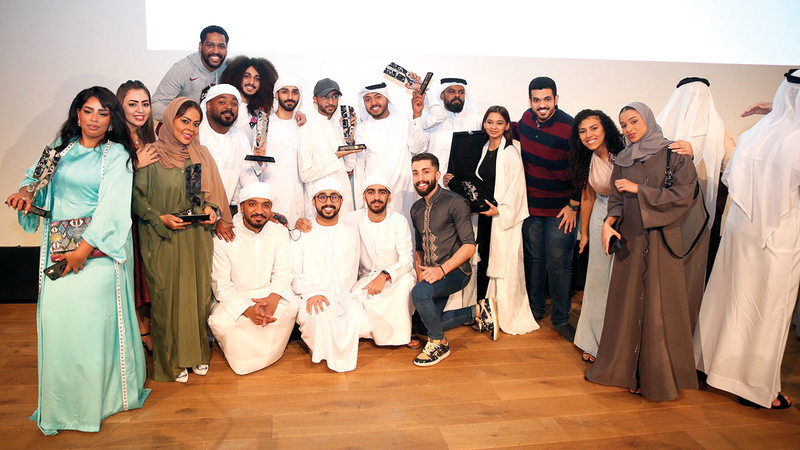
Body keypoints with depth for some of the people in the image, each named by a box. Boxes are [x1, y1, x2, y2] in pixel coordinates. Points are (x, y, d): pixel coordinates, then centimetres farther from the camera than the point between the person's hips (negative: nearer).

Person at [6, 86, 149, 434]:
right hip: (57, 248, 4)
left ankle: (100, 396, 10)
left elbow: (111, 205, -9)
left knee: (95, 318, -6)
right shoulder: (61, 148, 14)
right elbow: (37, 176, 24)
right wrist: (26, 191, -1)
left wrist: (84, 249, -14)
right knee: (56, 315, 2)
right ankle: (62, 402, 18)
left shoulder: (117, 154, -1)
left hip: (99, 248, -4)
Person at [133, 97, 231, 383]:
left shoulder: (201, 154, 9)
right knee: (168, 295, 2)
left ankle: (197, 353, 24)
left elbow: (212, 193, 15)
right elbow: (136, 196, -5)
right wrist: (160, 218, -16)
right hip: (164, 240, -4)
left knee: (199, 292, 8)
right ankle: (171, 360, 17)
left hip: (198, 237, 4)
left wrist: (212, 209, -4)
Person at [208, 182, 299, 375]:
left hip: (268, 293, 2)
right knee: (220, 322, -32)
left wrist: (273, 297, -29)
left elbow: (283, 272, -5)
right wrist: (248, 310, -30)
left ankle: (269, 353, -3)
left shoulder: (279, 232, -1)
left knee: (291, 304, -28)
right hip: (233, 298, -2)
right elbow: (221, 285, -13)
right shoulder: (224, 237, -11)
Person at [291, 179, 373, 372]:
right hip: (313, 298, -2)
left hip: (345, 297, 3)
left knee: (360, 323, -27)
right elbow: (293, 273, -1)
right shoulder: (302, 232, 4)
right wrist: (311, 293, -19)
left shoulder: (351, 230, 14)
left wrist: (349, 293, -1)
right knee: (318, 313, -36)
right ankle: (319, 351, -3)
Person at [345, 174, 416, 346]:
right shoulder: (355, 219, -3)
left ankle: (402, 332, -15)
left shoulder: (399, 221, -8)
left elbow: (407, 260, -17)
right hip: (367, 278, 2)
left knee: (407, 279, -36)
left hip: (395, 277, -1)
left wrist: (385, 275, -36)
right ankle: (389, 333, -6)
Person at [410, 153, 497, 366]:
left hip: (455, 270, -8)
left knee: (419, 293, -34)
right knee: (426, 325, 9)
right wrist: (420, 275, 2)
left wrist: (442, 269, -27)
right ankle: (478, 310, 24)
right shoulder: (416, 209, 9)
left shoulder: (455, 202, -13)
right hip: (431, 273, 8)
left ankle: (439, 343, -9)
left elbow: (469, 245, -18)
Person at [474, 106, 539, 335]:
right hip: (485, 214, 7)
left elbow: (516, 187, -13)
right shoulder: (485, 149, 12)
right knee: (483, 261, 10)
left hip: (505, 216, -7)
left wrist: (500, 210, -18)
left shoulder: (510, 153, -9)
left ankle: (507, 316, 11)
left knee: (504, 264, -2)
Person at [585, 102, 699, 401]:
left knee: (658, 304, -1)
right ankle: (623, 368, 21)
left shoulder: (674, 155, -3)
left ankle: (656, 376, 12)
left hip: (660, 239, -4)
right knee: (626, 301, 7)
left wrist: (638, 189, -13)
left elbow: (682, 196, -11)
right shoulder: (623, 160, 11)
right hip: (629, 239, 4)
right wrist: (608, 223, -9)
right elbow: (616, 200, 10)